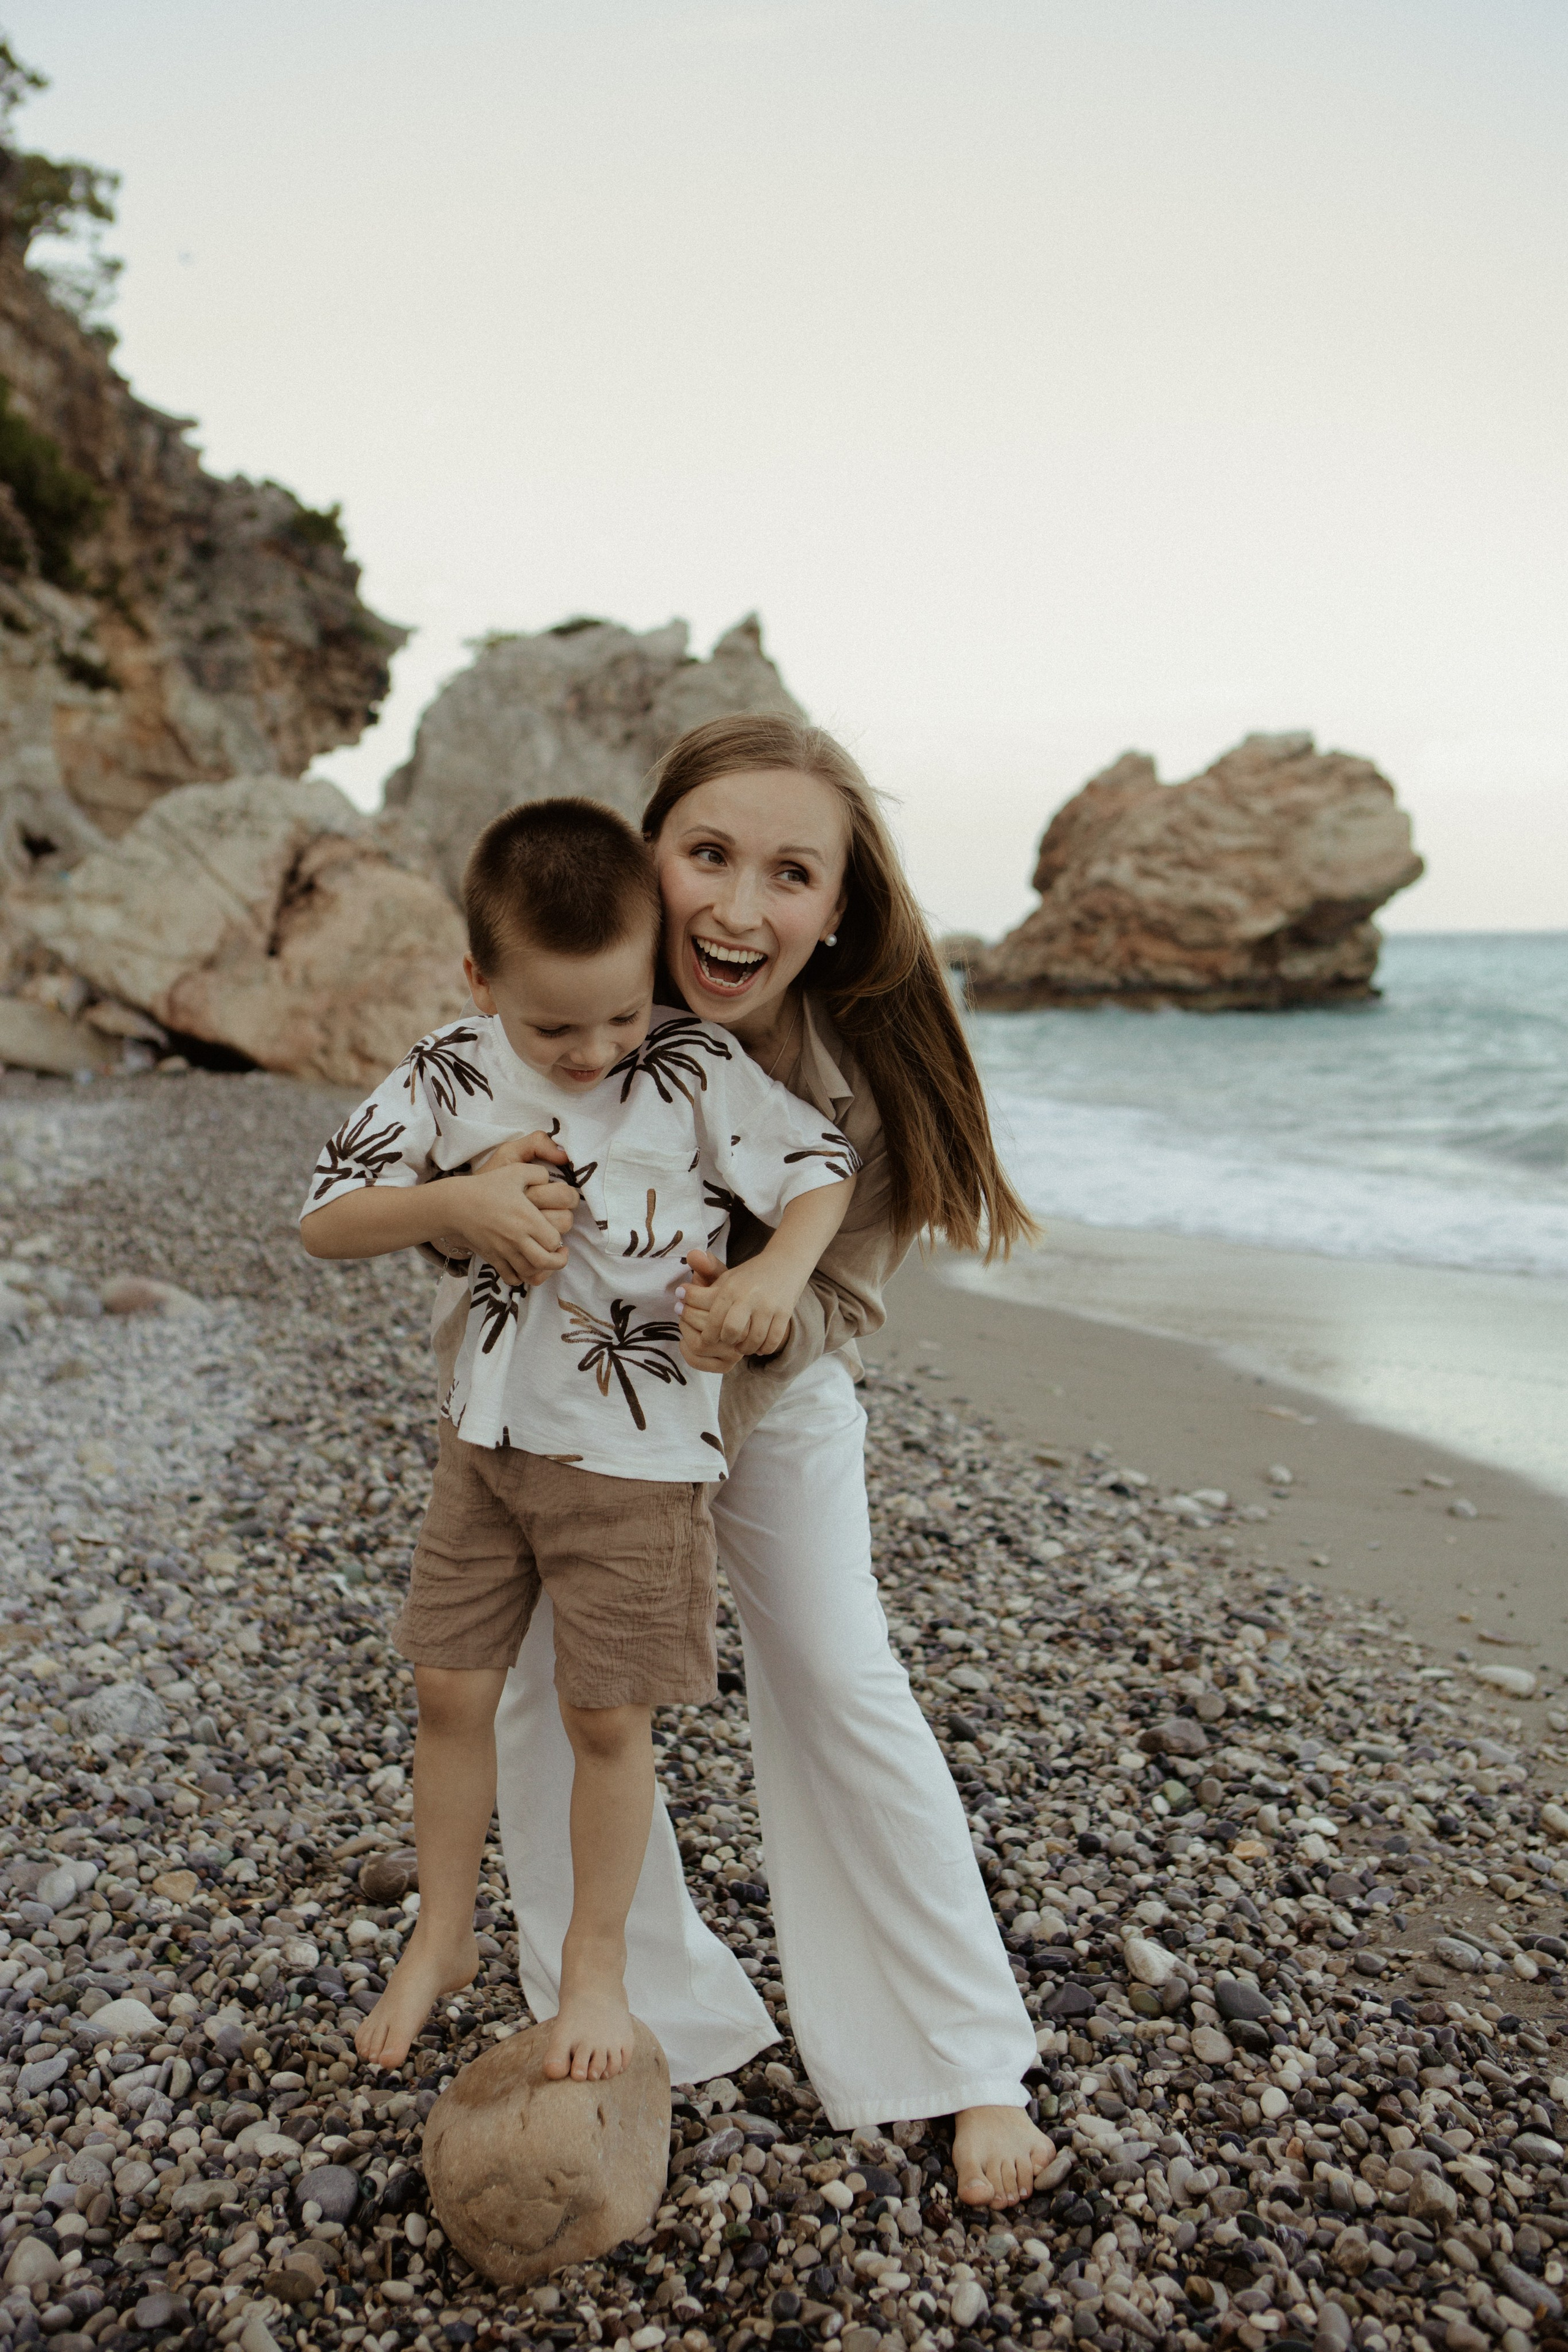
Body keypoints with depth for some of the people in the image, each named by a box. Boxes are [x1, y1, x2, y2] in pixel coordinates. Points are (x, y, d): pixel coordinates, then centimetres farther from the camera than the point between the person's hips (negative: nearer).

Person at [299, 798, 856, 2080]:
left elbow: (823, 1169, -6)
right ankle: (442, 1937, 38)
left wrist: (776, 1273, -25)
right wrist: (453, 1203, -24)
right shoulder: (450, 1076, -7)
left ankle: (597, 1965, 31)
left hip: (640, 1456, -3)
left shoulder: (699, 1072, -15)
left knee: (605, 1718, 7)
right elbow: (324, 1221, -6)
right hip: (488, 1439, 4)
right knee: (452, 1691, 13)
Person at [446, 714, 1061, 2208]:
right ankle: (645, 2024, 25)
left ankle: (971, 2067, 19)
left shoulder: (863, 1075, -30)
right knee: (550, 1688, 2)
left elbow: (839, 1304, -19)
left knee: (840, 1683, 2)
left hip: (770, 1388, -1)